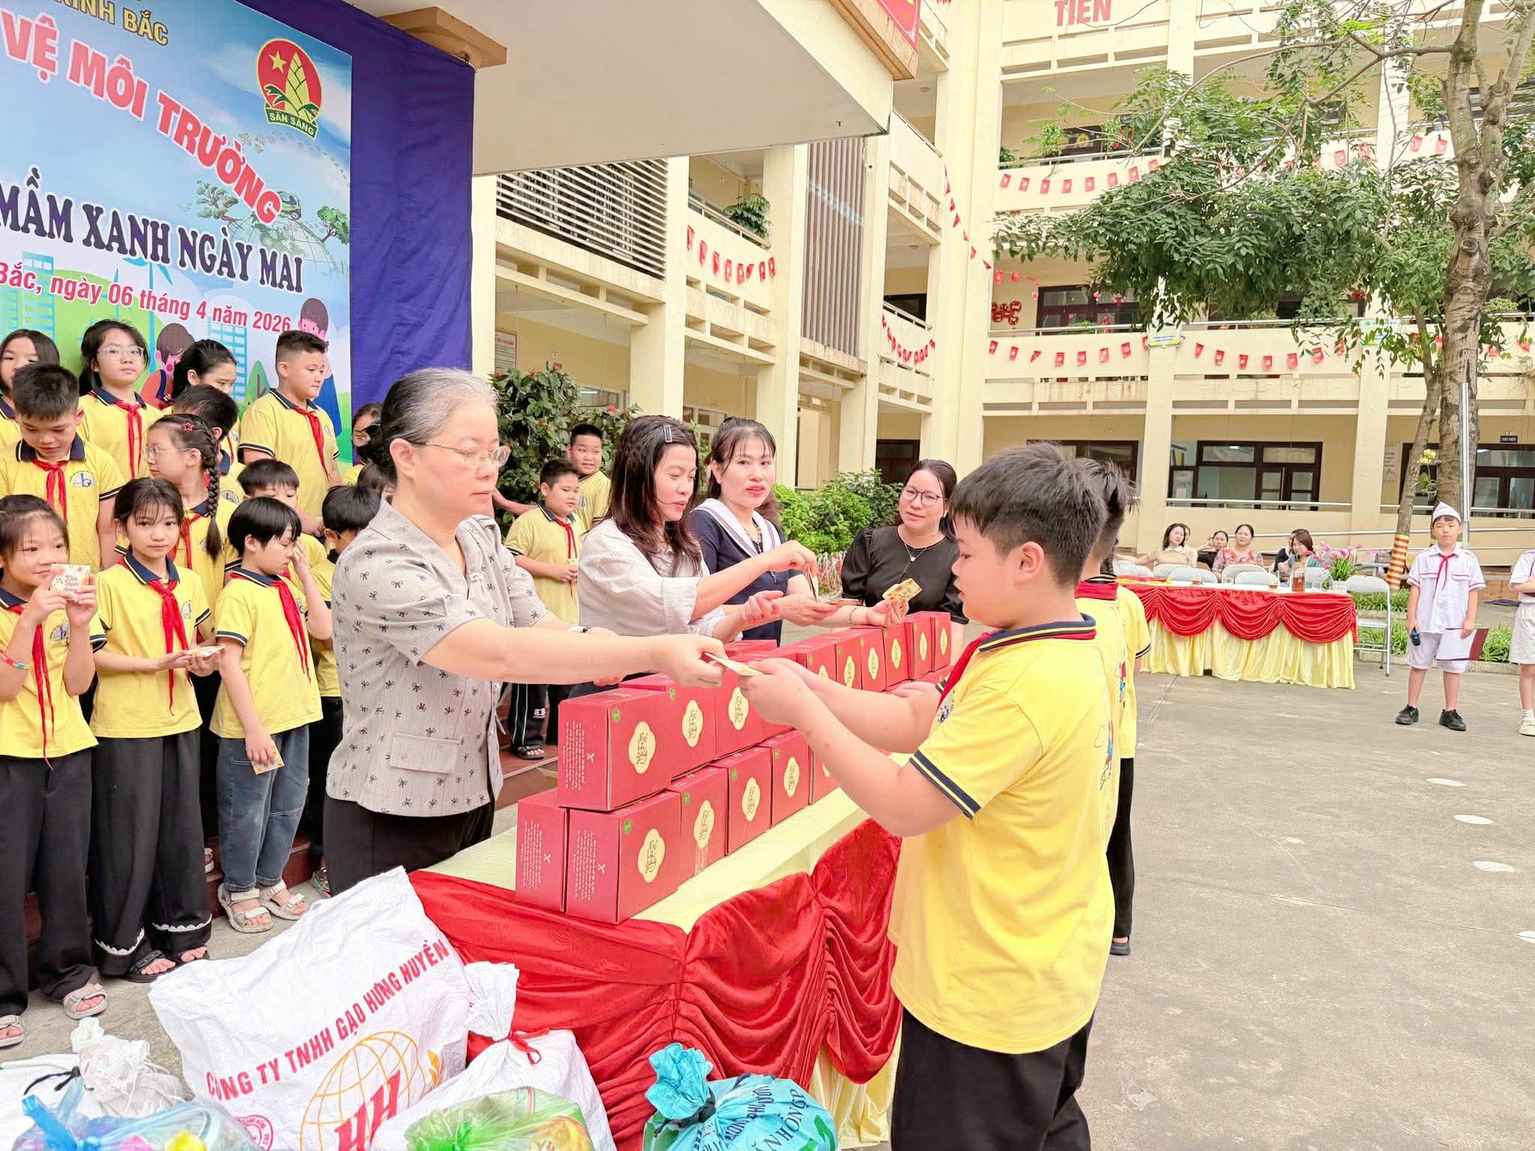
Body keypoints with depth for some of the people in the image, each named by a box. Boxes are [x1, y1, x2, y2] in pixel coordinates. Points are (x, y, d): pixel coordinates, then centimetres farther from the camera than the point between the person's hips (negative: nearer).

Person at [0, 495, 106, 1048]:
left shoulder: (66, 603, 4)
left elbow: (77, 684, -3)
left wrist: (78, 625, -16)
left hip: (67, 749, 4)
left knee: (66, 868, 10)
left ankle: (69, 970, 26)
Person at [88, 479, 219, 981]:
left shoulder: (189, 583, 6)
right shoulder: (109, 584, -10)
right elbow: (92, 655, -13)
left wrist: (202, 658, -3)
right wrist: (155, 663, -20)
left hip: (179, 719, 5)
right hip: (126, 727, -5)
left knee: (181, 827, 14)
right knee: (130, 835, 4)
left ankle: (181, 927, 30)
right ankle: (123, 945, 19)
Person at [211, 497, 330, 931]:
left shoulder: (284, 589, 10)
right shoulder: (239, 593, -15)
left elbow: (323, 628, 8)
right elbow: (229, 663, -19)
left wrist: (305, 574, 3)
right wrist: (253, 729, -21)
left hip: (293, 717, 8)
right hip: (253, 726, -8)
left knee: (287, 805, 19)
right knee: (248, 812, 8)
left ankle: (270, 880, 35)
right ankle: (239, 890, 26)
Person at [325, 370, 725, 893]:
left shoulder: (481, 536, 2)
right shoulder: (378, 567, -24)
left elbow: (544, 628, -3)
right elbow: (502, 654, -34)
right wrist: (654, 653, -40)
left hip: (473, 797, 7)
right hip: (393, 822, -7)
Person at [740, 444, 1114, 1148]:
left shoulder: (1022, 684, -30)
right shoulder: (1066, 658, 3)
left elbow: (902, 806, -27)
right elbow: (916, 724, 5)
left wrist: (803, 712, -19)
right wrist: (811, 688, -4)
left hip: (990, 995, -9)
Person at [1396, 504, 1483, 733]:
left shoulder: (1468, 559, 2)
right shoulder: (1424, 558, 1)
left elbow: (1473, 591, 3)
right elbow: (1414, 589, 1)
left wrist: (1470, 619, -4)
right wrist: (1411, 618, -4)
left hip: (1455, 624, 0)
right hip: (1425, 622, 0)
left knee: (1453, 667, 4)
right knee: (1418, 664, 8)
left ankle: (1450, 712, 13)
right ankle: (1411, 708, 17)